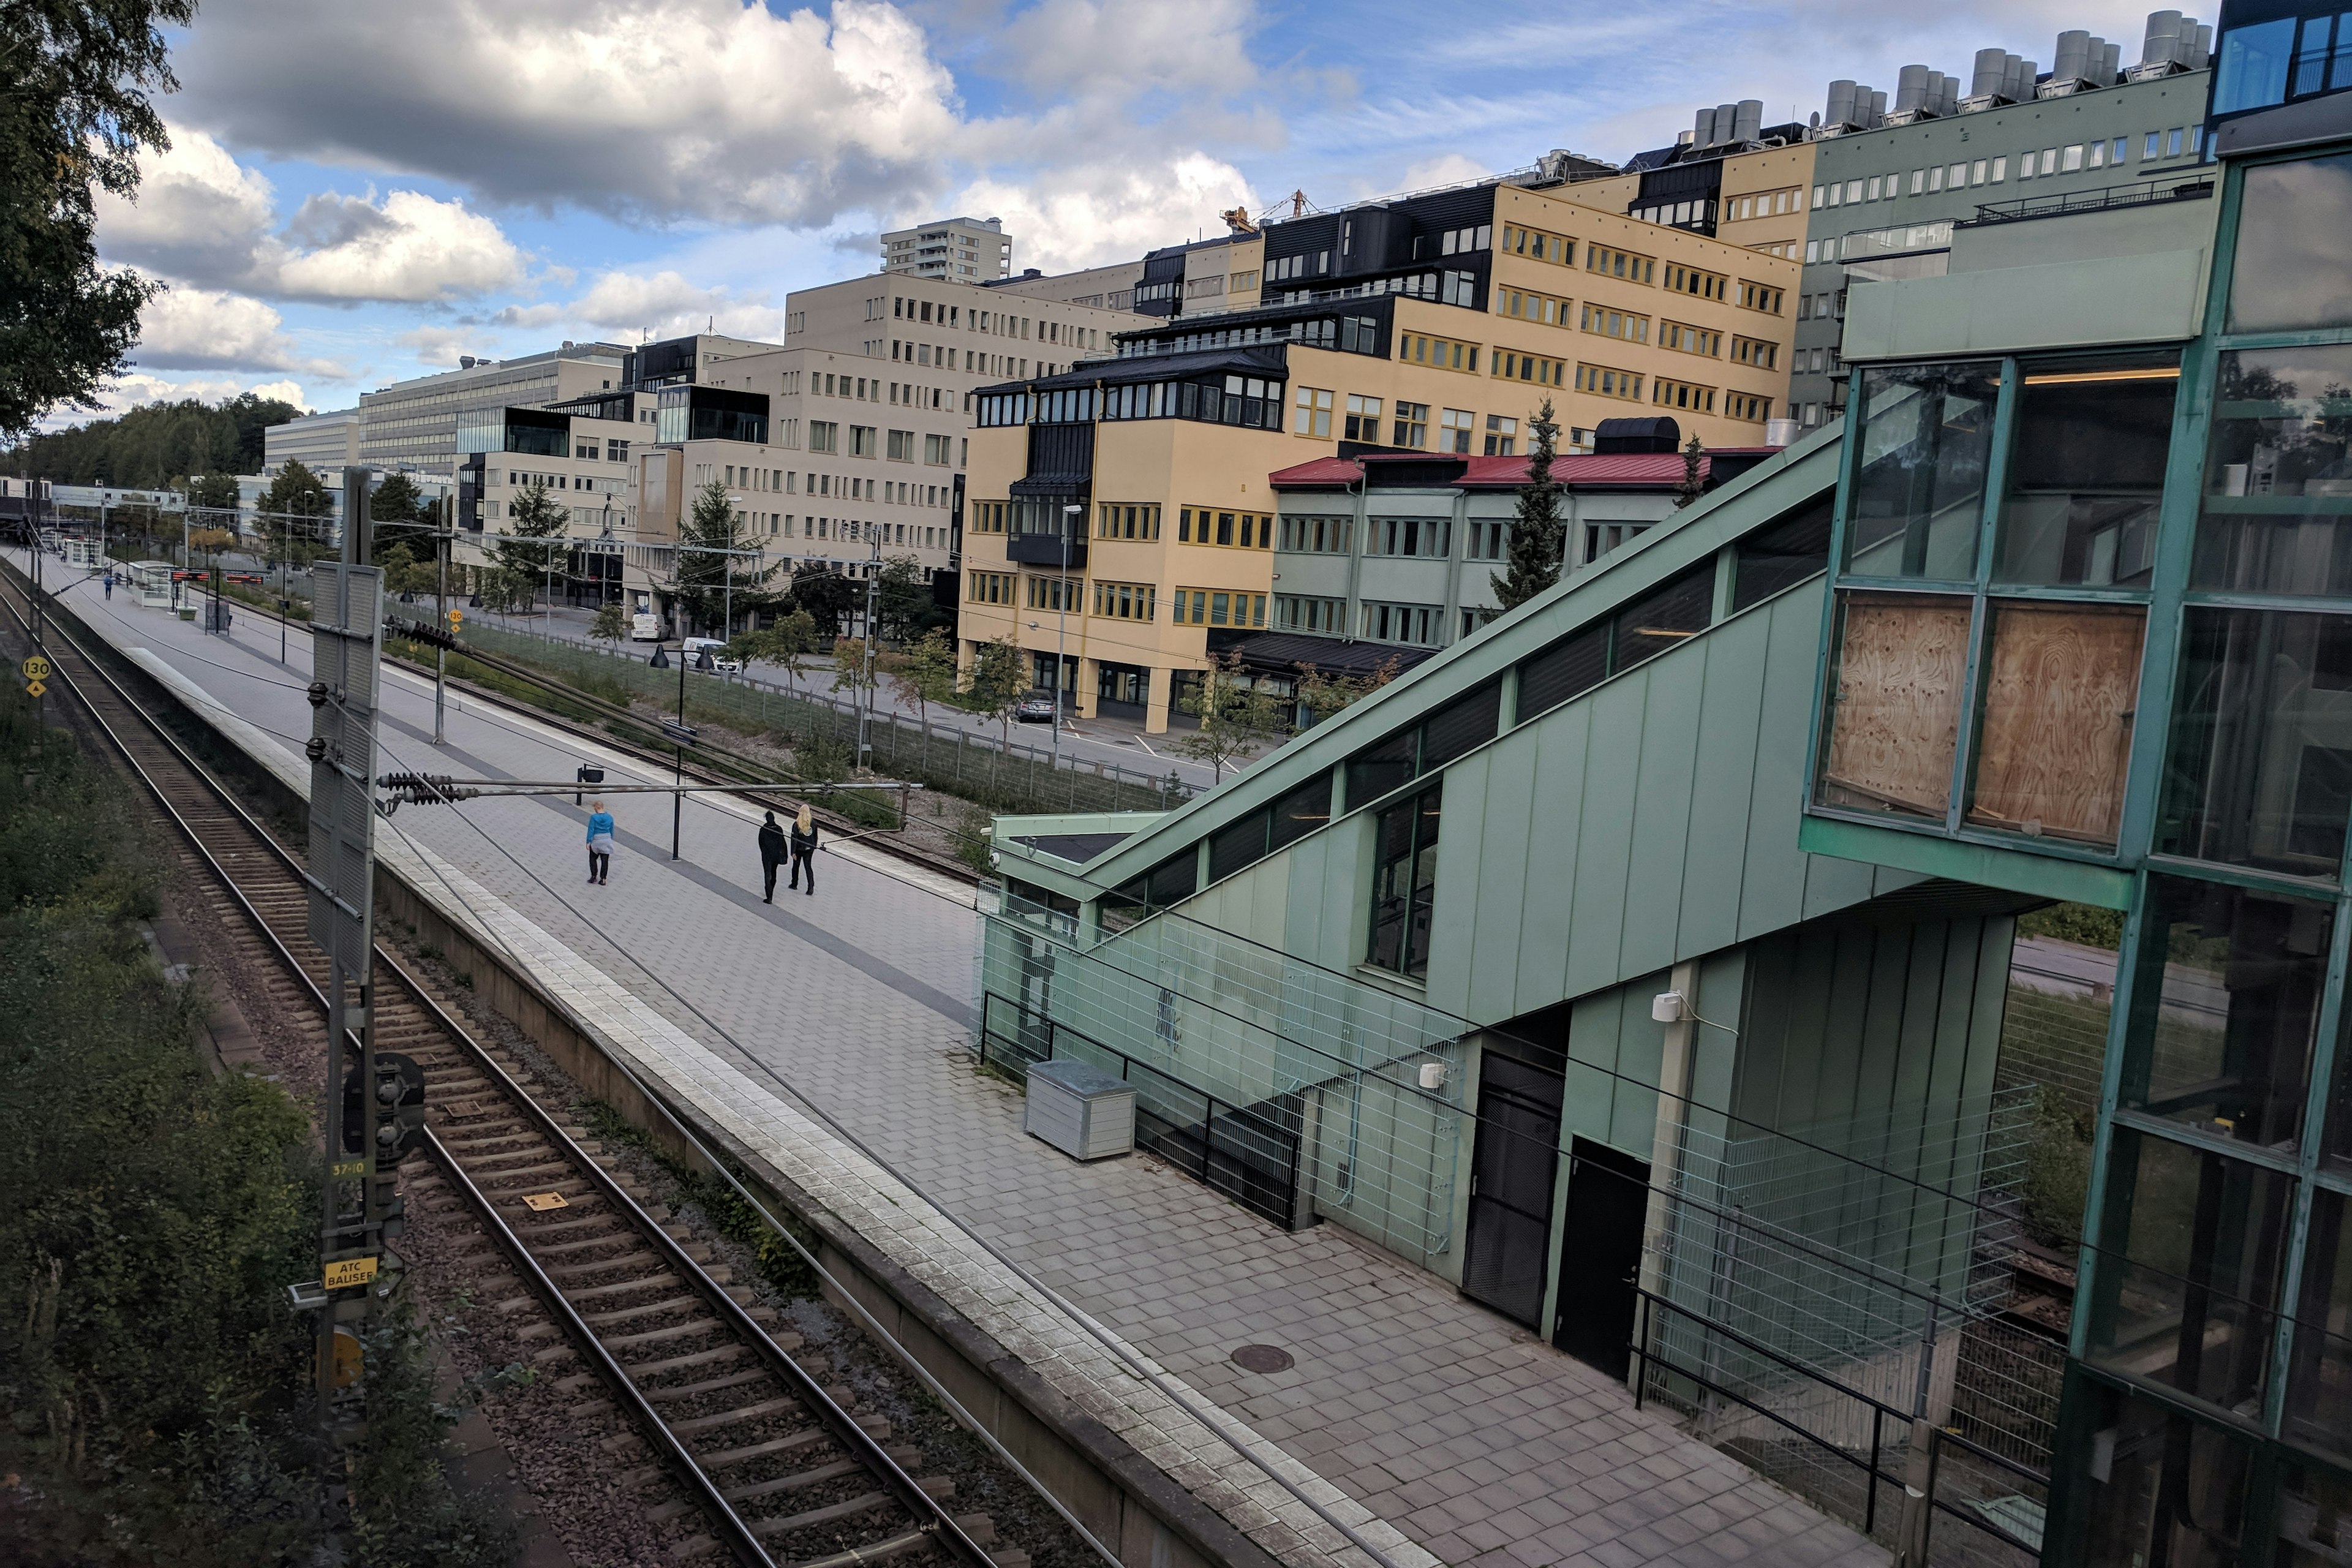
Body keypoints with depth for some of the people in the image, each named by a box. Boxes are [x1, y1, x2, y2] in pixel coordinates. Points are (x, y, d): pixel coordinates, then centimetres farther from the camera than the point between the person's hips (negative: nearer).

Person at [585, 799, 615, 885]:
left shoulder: (594, 817, -12)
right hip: (607, 840, 3)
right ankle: (603, 879, 6)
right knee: (605, 860, 6)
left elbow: (591, 830, -12)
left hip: (596, 840, -3)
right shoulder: (609, 817, 0)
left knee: (593, 858, 16)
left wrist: (588, 842, -8)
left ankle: (594, 876, 11)